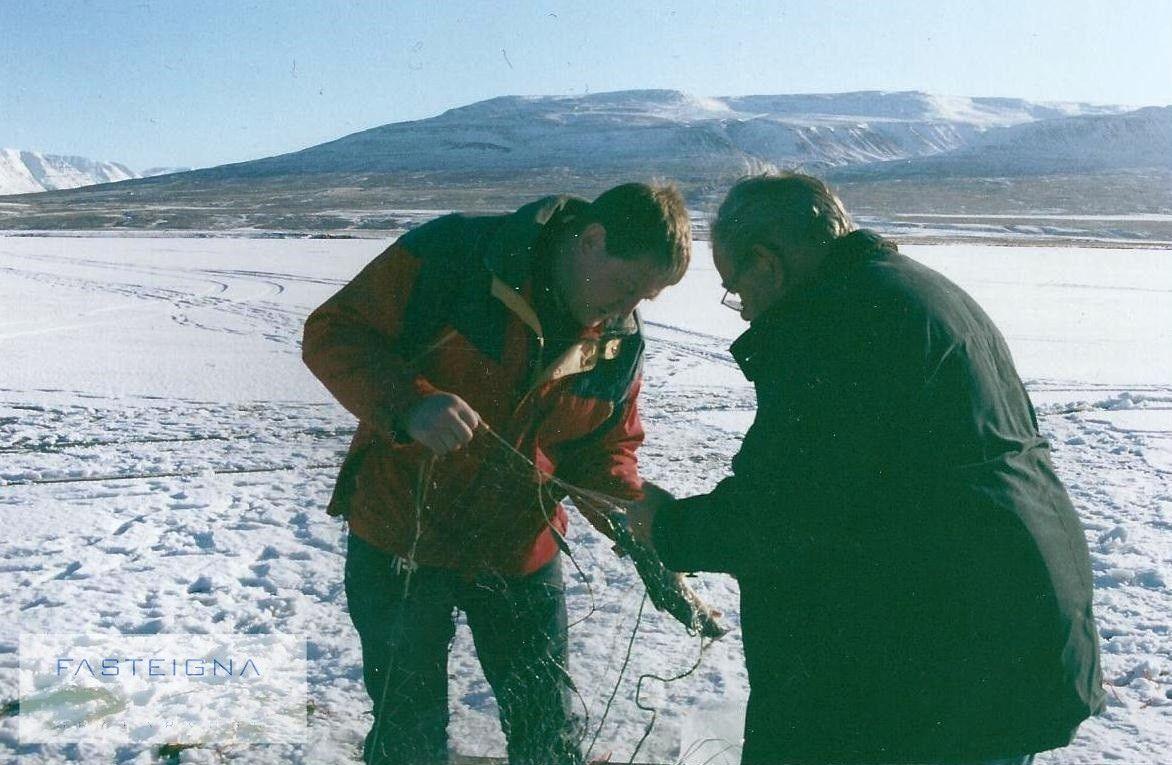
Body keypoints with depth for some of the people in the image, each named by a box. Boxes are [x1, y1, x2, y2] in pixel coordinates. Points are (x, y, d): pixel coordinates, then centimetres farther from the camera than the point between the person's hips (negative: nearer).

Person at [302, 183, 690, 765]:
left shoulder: (620, 345, -3)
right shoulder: (452, 254, -18)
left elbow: (605, 448, 8)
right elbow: (332, 333, -17)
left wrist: (632, 511, -13)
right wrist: (408, 403, -34)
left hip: (520, 556, 4)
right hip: (399, 540, -3)